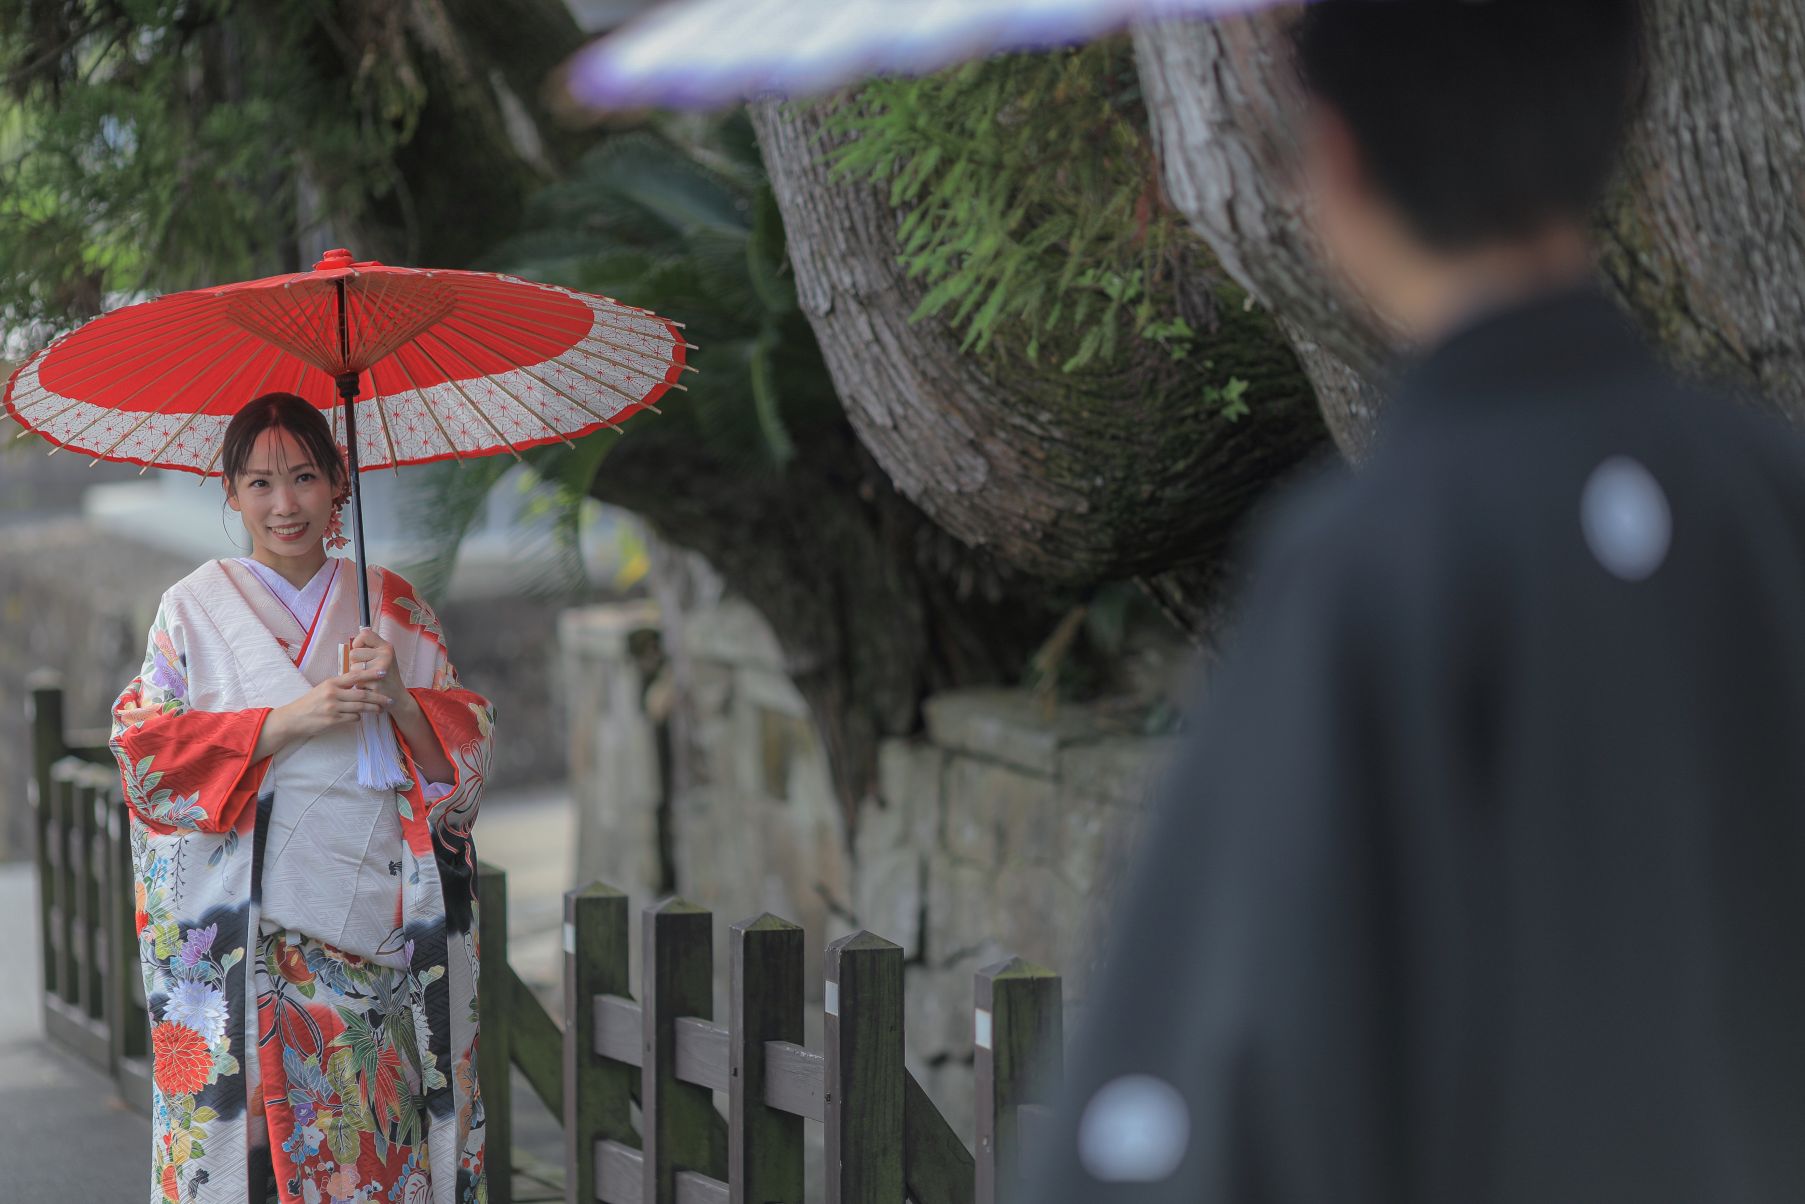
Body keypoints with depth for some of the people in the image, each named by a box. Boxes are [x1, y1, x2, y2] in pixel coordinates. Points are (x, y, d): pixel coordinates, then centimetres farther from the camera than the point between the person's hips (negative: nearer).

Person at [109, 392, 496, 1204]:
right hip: (246, 936, -2)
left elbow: (471, 746, 10)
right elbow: (146, 750, -3)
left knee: (379, 1133, -2)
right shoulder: (193, 609, 6)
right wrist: (287, 722, -13)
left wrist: (400, 702, -10)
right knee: (257, 1126, -8)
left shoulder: (394, 608, 12)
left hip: (382, 930, 2)